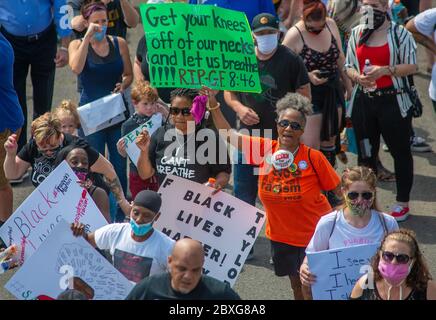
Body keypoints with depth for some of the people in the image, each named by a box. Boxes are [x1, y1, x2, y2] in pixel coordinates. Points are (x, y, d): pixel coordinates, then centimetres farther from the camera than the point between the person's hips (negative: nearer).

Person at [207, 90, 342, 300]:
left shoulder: (313, 158, -16)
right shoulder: (264, 149, -9)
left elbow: (339, 191, -8)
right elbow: (228, 134, -6)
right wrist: (213, 103, -16)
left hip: (314, 234, -4)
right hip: (281, 235, 4)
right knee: (296, 283, 19)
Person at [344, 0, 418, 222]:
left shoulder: (399, 33, -4)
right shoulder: (357, 33, 10)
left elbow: (412, 66, -7)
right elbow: (349, 66, 12)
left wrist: (385, 70, -20)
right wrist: (358, 77, -10)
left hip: (392, 101, -4)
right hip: (363, 101, 4)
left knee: (400, 151, 3)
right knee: (365, 153, 11)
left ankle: (402, 203, 14)